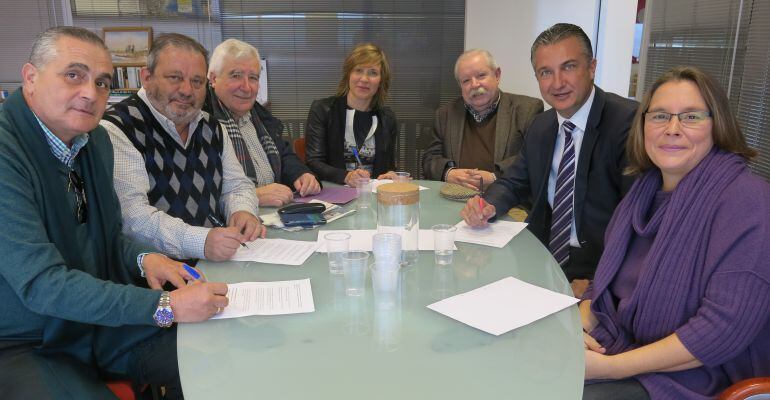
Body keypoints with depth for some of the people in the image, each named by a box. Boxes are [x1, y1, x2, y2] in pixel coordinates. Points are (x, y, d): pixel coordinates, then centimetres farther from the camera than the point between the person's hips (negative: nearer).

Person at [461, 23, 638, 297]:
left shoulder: (630, 121, -13)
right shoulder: (540, 127, 10)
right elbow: (514, 183, 19)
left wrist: (596, 281, -24)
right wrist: (487, 206, -5)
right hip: (541, 259, 7)